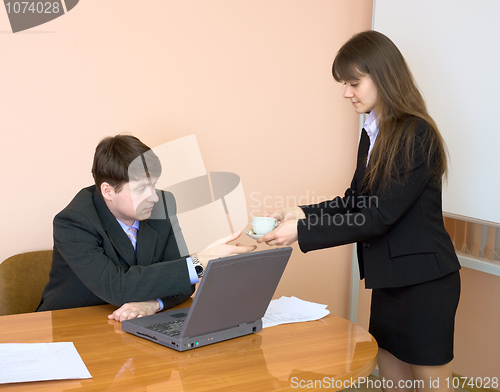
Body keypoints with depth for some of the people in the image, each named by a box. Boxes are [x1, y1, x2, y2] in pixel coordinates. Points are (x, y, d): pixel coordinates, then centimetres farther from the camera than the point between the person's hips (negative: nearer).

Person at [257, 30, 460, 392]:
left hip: (424, 281, -8)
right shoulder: (372, 134, 7)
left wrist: (302, 232, -23)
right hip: (389, 279, 9)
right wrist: (304, 212, -4)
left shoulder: (417, 136, -20)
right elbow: (356, 200, 12)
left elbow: (380, 215, -24)